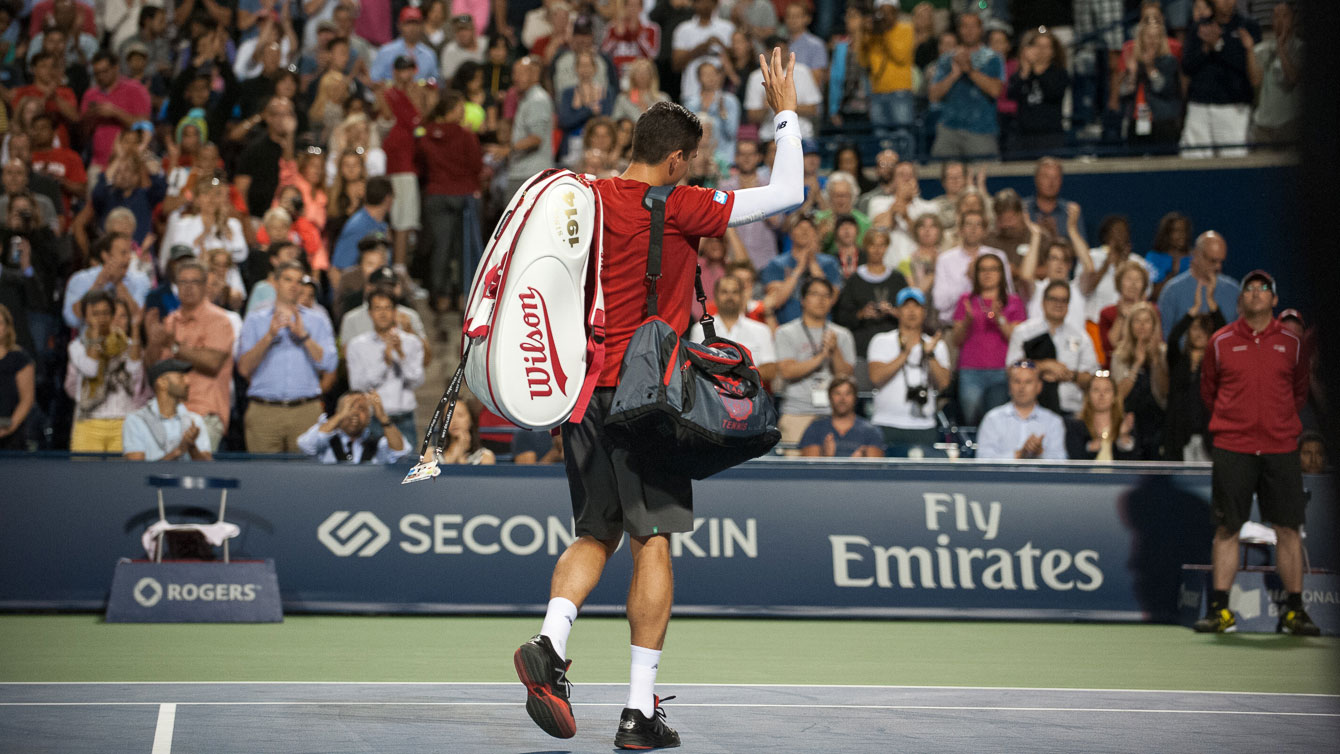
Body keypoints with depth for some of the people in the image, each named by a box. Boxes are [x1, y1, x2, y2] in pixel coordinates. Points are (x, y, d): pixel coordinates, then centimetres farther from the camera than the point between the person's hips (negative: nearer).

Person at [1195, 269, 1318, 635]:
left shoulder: (1291, 342, 8)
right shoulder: (1221, 342, 6)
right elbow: (1208, 391, 16)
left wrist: (1282, 419, 10)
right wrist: (1235, 417, 11)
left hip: (1281, 447, 1)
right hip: (1231, 447, -1)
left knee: (1288, 528, -1)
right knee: (1227, 528, -1)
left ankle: (1294, 610, 5)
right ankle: (1220, 609, 3)